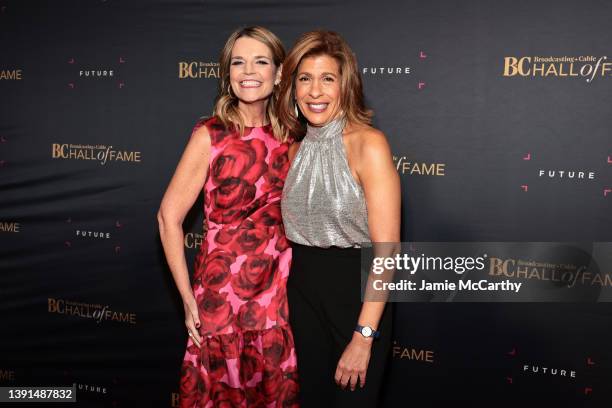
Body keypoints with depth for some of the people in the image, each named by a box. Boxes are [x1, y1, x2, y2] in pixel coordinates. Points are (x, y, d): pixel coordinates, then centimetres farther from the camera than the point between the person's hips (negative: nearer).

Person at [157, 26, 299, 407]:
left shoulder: (288, 139, 3)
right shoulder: (211, 135, -8)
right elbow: (169, 216, -8)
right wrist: (188, 299, -9)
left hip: (281, 295, 4)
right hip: (224, 293, -3)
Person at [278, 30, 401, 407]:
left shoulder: (368, 143, -17)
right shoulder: (296, 149, 4)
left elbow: (386, 249, -19)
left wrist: (363, 337, -21)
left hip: (356, 296, -6)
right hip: (303, 294, 6)